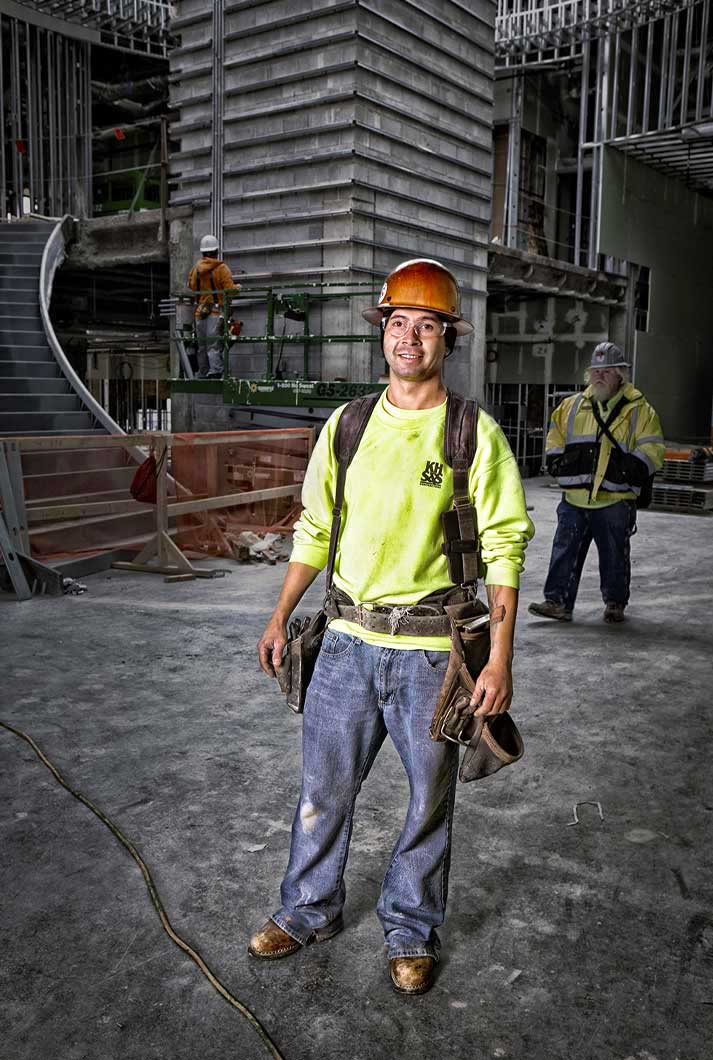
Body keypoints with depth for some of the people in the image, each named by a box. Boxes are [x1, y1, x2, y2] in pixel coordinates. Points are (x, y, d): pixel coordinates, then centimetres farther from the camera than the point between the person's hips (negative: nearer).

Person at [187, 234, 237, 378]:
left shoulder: (195, 268, 9)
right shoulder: (221, 268, -6)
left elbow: (191, 288, 11)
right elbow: (229, 289, -11)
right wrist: (237, 287, 9)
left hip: (199, 312, 4)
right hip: (216, 311, -4)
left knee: (202, 347, 11)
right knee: (214, 345, -10)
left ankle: (203, 376, 16)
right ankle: (215, 371, -25)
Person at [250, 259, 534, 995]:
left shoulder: (475, 434, -6)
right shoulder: (345, 427, 5)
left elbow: (504, 547, -7)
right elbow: (314, 531, 13)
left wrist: (500, 659, -12)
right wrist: (280, 619, 10)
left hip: (432, 650, -3)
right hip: (348, 640, 3)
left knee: (428, 797, 11)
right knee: (324, 784, 14)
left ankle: (411, 929, 33)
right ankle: (310, 909, 36)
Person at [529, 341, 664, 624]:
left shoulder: (639, 409, 2)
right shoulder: (573, 405, 11)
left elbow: (652, 447, 0)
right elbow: (555, 434, 22)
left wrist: (634, 467, -15)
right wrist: (556, 458, 6)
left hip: (615, 499, -3)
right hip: (575, 497, 3)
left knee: (614, 555, 9)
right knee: (565, 550, 1)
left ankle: (615, 603, 25)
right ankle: (558, 602, 7)